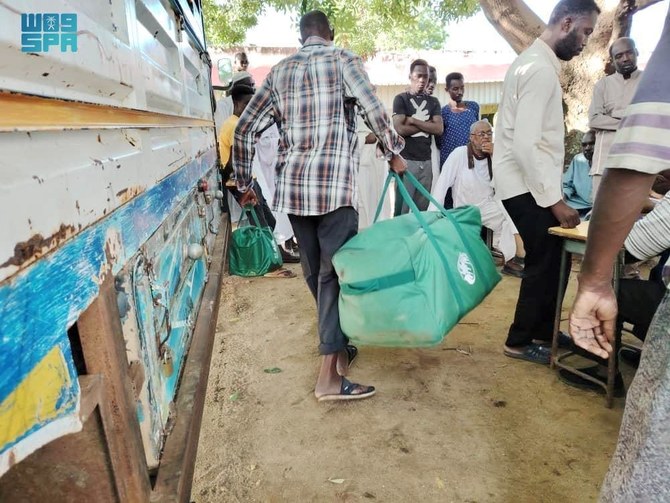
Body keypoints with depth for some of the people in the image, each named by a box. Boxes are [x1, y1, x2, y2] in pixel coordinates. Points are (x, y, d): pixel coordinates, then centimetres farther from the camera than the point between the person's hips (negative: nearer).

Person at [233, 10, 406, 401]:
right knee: (336, 272, -4)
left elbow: (245, 129, 15)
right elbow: (375, 110, -8)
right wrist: (394, 153, 8)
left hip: (292, 186, 6)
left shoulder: (279, 71, 18)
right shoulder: (343, 59, 5)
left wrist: (245, 182, 21)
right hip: (333, 185, -5)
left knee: (315, 272, 14)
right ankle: (330, 376, -3)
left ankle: (338, 345, 30)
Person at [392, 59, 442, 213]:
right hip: (406, 159, -4)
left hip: (426, 160, 4)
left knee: (423, 209, 6)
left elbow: (439, 129, 0)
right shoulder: (401, 99, 2)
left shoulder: (433, 102, 15)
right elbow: (400, 129, -11)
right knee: (402, 208, -4)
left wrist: (413, 121, -6)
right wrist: (426, 124, -2)